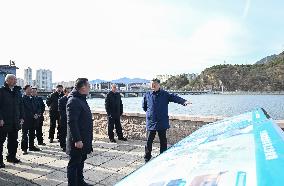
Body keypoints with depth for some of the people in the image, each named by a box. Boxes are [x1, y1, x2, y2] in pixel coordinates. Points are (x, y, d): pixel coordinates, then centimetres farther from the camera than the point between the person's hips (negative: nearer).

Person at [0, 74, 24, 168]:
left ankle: (12, 156, 27)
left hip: (15, 121, 6)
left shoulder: (17, 91, 11)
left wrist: (21, 117, 8)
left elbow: (21, 105, 14)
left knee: (13, 140, 13)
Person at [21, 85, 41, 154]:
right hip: (26, 119, -6)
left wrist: (37, 114, -4)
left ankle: (32, 146, 23)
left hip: (34, 119, 6)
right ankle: (24, 148, 4)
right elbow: (24, 109, -11)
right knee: (25, 134, -1)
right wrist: (33, 115, -14)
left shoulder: (33, 98, 14)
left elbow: (38, 107, 15)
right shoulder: (23, 98, -6)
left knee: (32, 134, 13)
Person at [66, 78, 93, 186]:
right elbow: (71, 122, -24)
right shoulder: (73, 101, -19)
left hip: (84, 139, 10)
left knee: (81, 161, 21)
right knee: (74, 164, 3)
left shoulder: (82, 99, 14)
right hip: (77, 141, -10)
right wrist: (77, 140, -25)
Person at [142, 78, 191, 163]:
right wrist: (149, 112, 9)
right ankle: (147, 159, 18)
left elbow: (174, 97, -15)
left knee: (163, 141, 10)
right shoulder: (147, 95, 3)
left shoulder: (165, 94, 0)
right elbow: (144, 106, 18)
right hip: (151, 123, 0)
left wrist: (184, 101, -30)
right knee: (149, 141, 4)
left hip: (162, 123, 0)